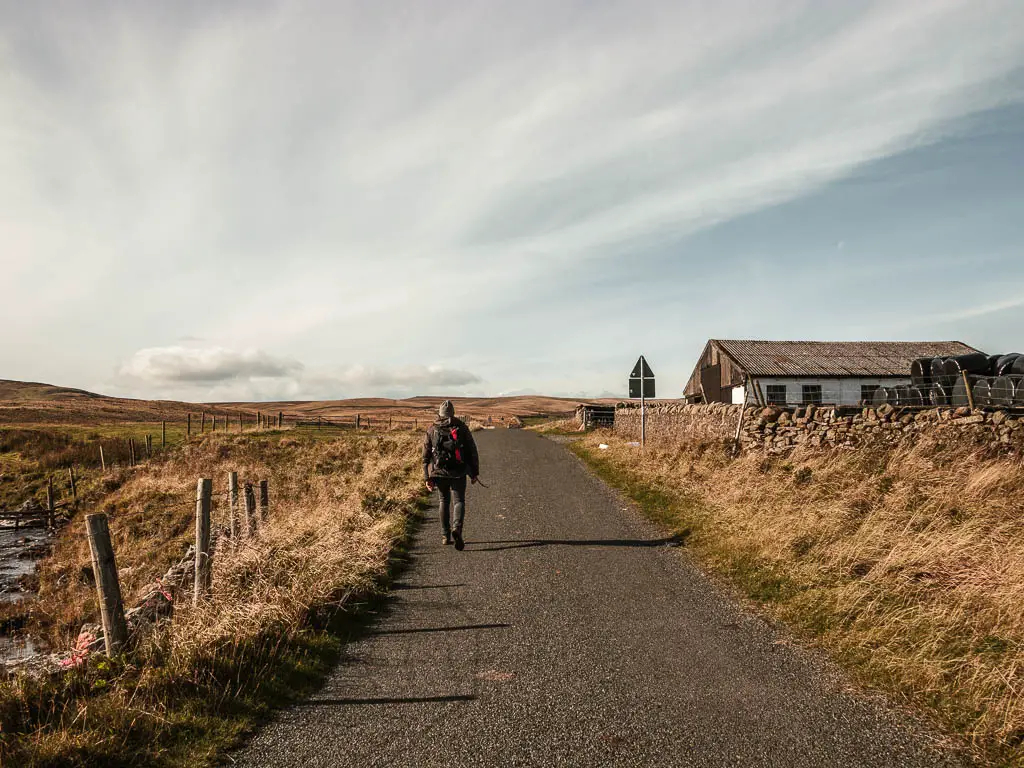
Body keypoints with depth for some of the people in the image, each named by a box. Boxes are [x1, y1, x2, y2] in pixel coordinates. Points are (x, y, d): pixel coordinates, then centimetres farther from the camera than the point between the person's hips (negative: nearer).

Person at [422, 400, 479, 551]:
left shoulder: (432, 430, 5)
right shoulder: (461, 427, 1)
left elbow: (426, 456, 5)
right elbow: (472, 450, -1)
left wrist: (427, 477, 9)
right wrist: (474, 472, 5)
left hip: (439, 472, 2)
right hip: (458, 472, -2)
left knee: (444, 501, 16)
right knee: (459, 501, 3)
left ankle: (445, 536, 18)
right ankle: (457, 528, -22)